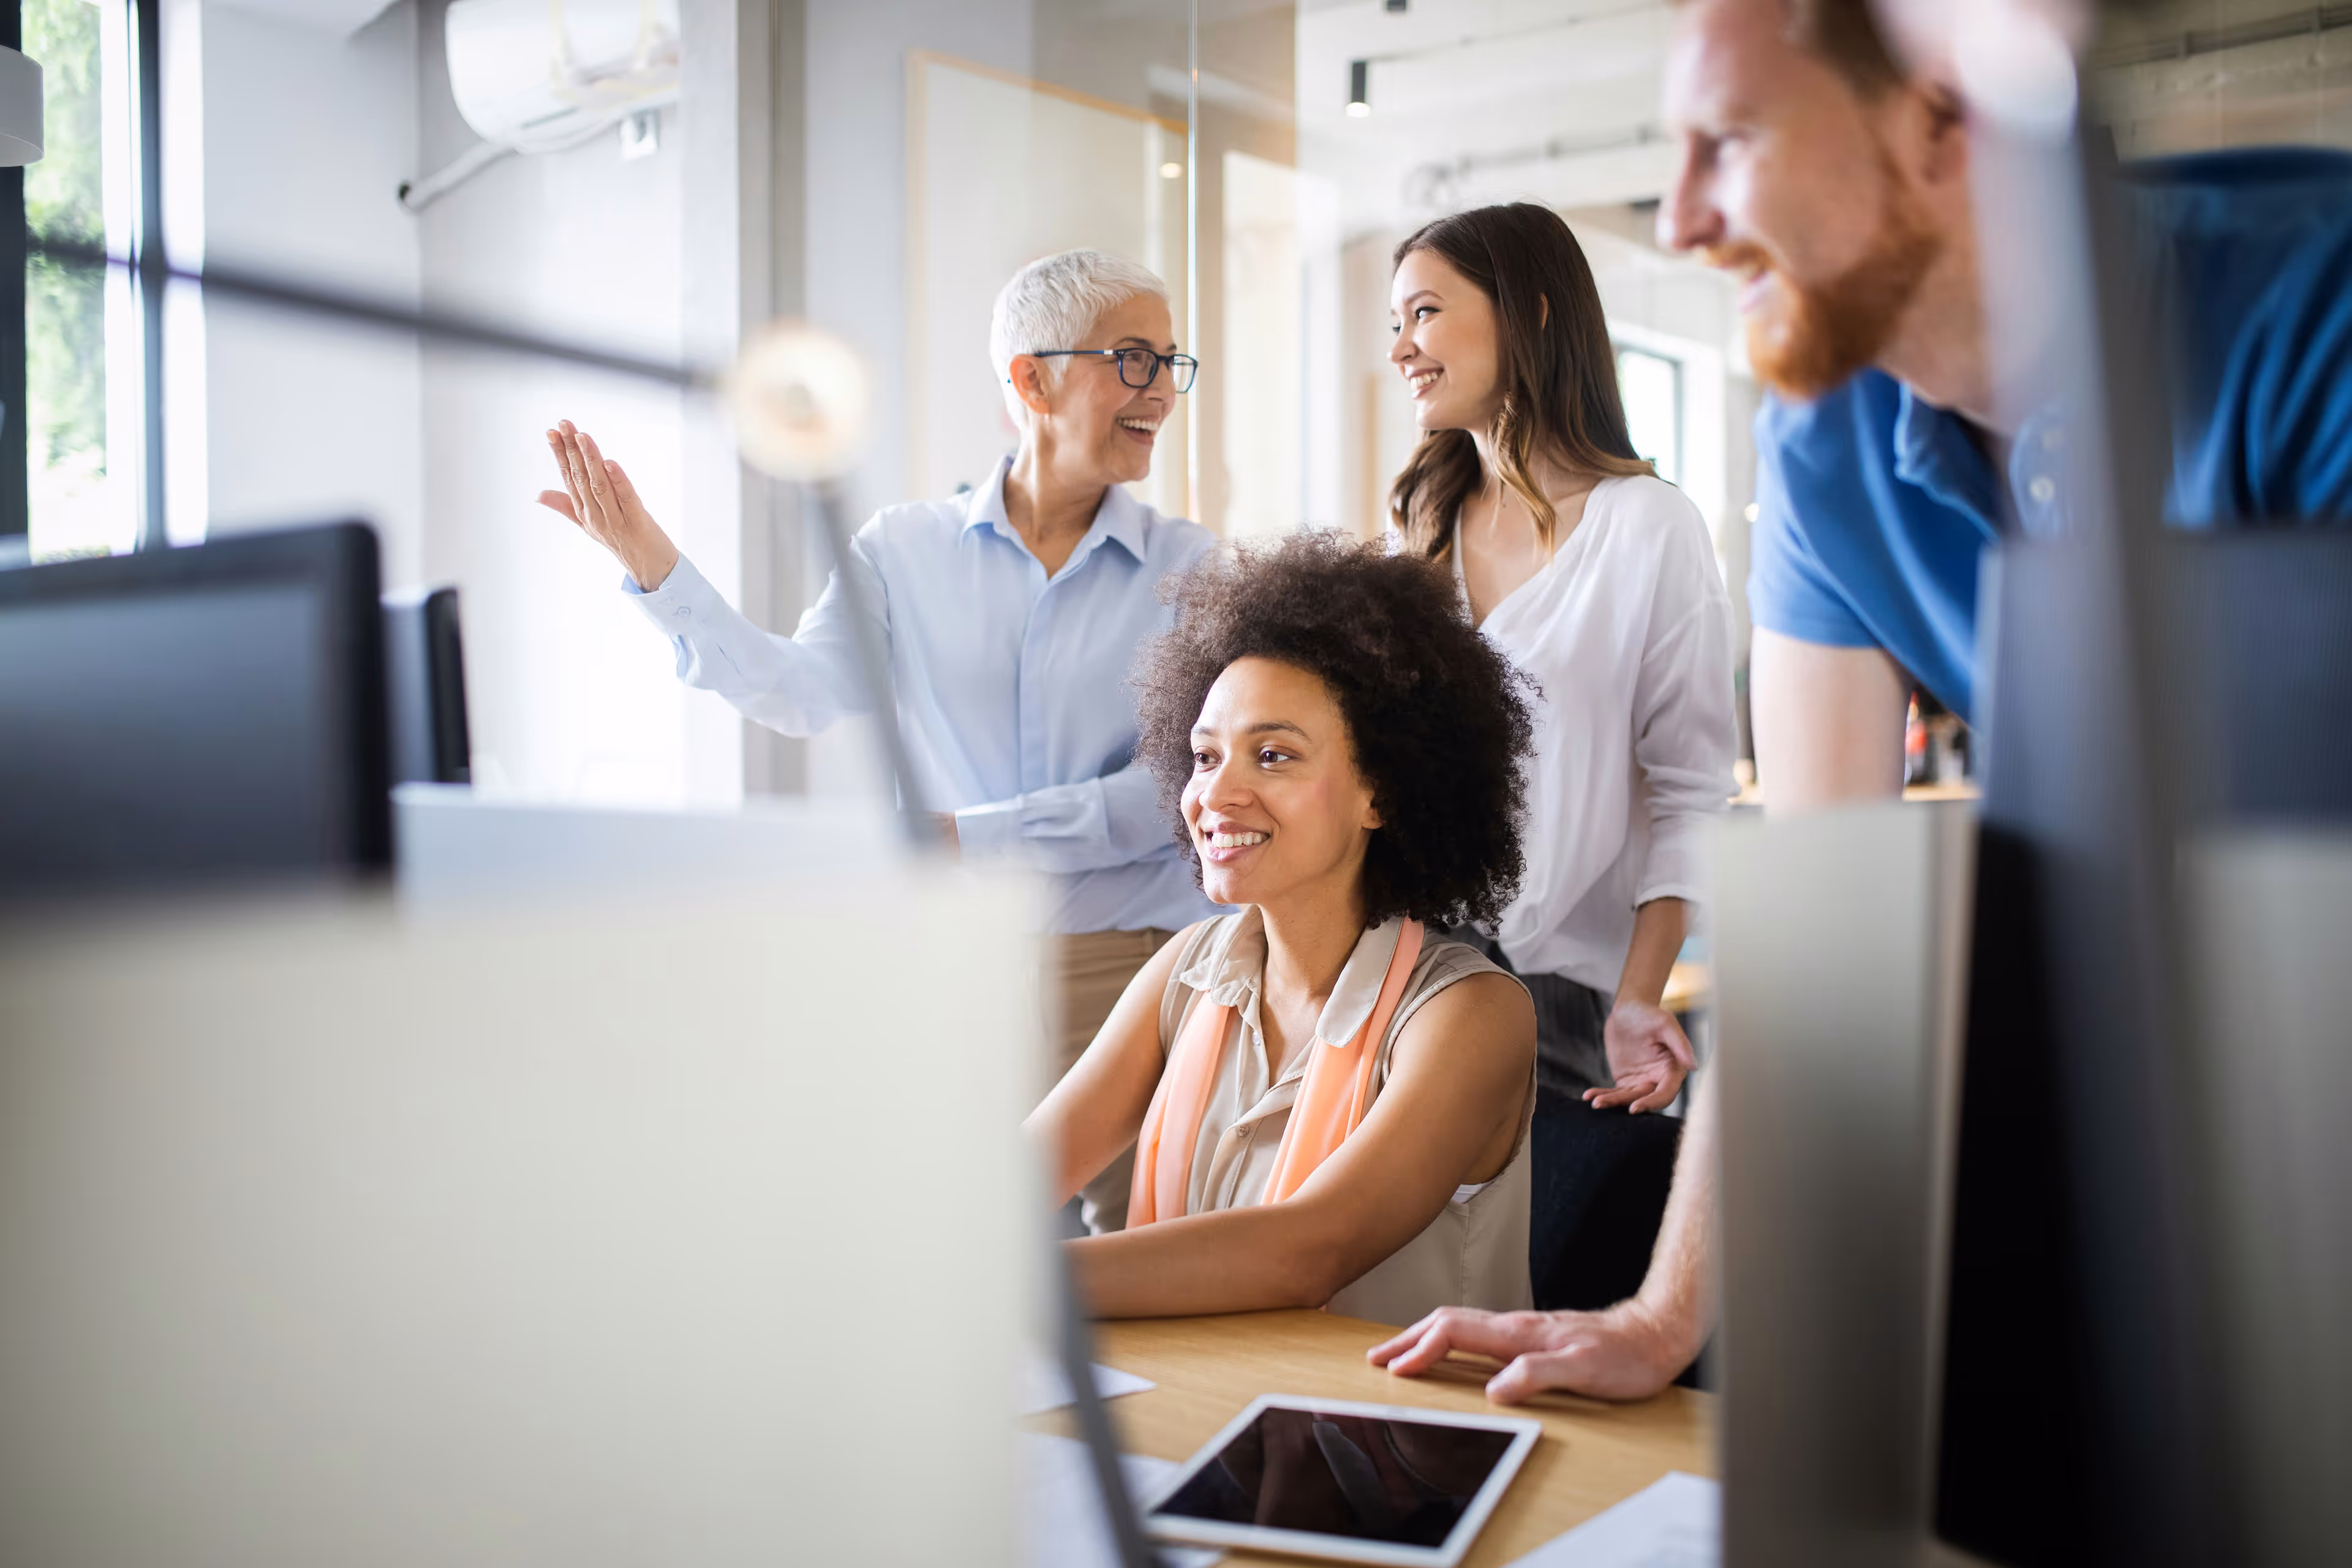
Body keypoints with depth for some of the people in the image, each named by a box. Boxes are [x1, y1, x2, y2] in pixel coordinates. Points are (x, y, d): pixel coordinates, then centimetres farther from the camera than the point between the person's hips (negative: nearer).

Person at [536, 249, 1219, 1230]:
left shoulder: (1189, 569, 3)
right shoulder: (907, 549, 7)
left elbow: (1172, 789, -7)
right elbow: (803, 695, -6)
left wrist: (964, 836, -13)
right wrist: (656, 570, -17)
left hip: (1134, 967, 0)